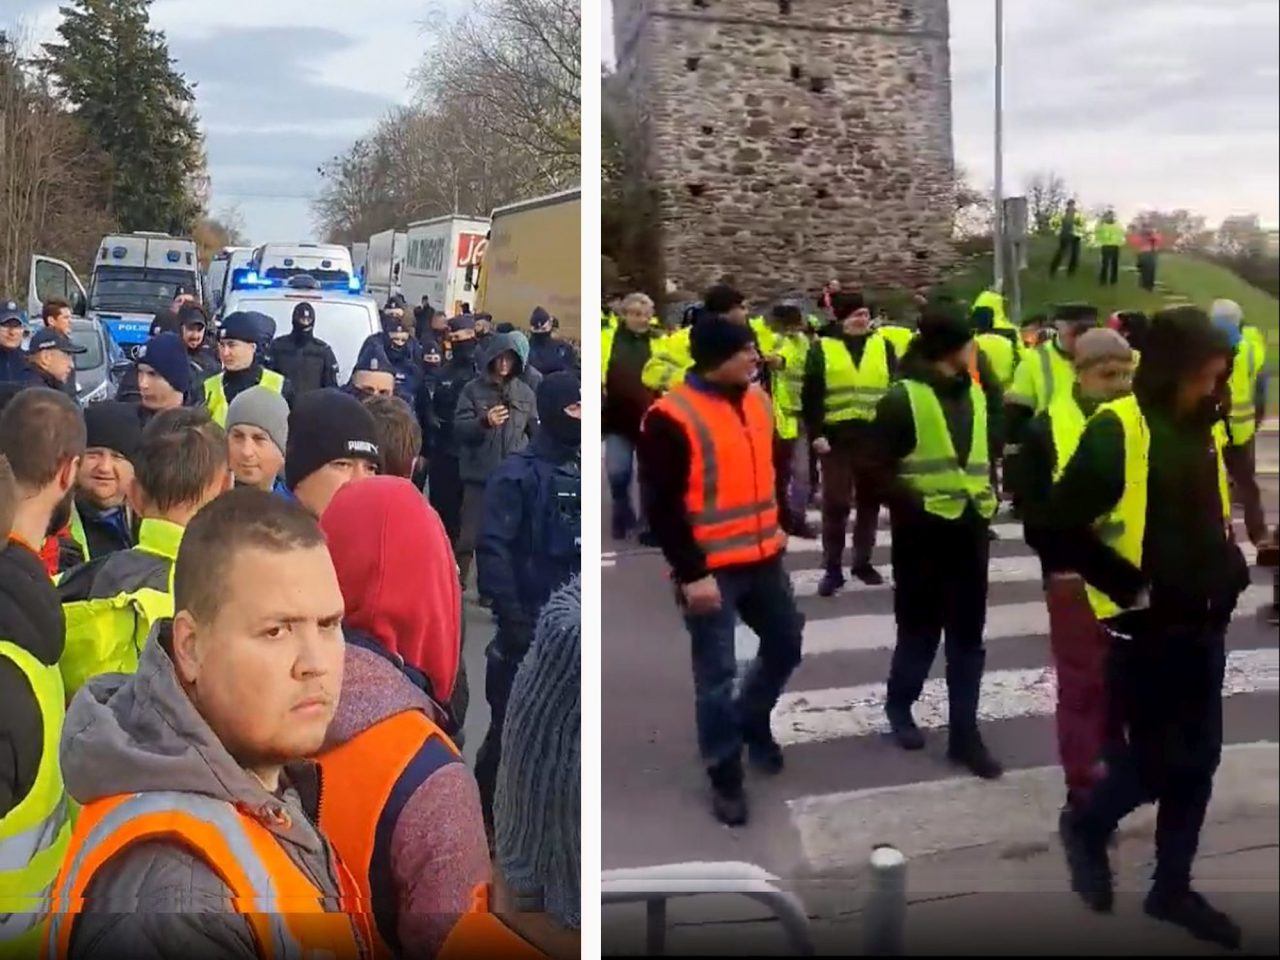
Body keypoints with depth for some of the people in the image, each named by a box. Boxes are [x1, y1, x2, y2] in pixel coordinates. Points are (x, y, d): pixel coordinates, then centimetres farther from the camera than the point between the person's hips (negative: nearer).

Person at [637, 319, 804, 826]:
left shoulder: (758, 401, 7)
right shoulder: (670, 417, -16)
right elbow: (661, 506, -17)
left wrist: (780, 528, 17)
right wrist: (690, 573, -18)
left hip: (763, 558, 7)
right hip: (710, 570, -7)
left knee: (785, 645, 18)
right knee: (716, 673, 2)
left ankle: (751, 720, 44)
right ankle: (725, 776, 19)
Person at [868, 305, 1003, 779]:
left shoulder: (974, 393, 12)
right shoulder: (903, 397, -9)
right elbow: (880, 468, -10)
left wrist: (987, 495, 7)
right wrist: (914, 504, -18)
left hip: (970, 528, 6)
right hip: (924, 532, -6)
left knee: (967, 636, 7)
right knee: (920, 630, 7)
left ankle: (964, 734, 15)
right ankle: (899, 704, 33)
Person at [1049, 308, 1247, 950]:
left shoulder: (1204, 430, 8)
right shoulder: (1116, 431, -15)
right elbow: (1062, 525, -17)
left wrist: (1230, 571, 7)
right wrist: (1127, 585, -16)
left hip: (1202, 624, 7)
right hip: (1144, 627, -7)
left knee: (1198, 759, 12)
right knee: (1155, 760, -1)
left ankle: (1171, 887, 28)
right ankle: (1086, 827, 29)